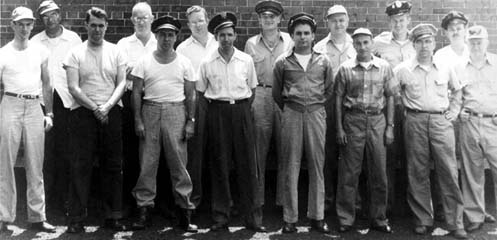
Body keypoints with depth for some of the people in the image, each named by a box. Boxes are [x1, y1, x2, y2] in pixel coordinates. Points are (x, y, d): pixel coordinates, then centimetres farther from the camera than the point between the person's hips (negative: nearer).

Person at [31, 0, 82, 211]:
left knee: (66, 150, 2)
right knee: (45, 149, 0)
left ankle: (63, 195, 12)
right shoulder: (35, 41, 10)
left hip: (66, 99, -1)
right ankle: (46, 194, 10)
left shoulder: (73, 39, 6)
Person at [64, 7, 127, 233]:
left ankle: (113, 216, 14)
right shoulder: (75, 53, 4)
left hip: (112, 112, 2)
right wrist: (94, 108, -13)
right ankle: (76, 218, 7)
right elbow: (73, 87, -3)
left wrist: (107, 106, -12)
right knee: (81, 166, -1)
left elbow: (122, 83, 3)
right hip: (83, 112, -2)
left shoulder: (116, 52, 9)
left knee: (113, 165, 5)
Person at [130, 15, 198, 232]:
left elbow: (190, 95, 6)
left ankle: (184, 209, 7)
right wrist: (138, 120, -4)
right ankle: (144, 209, 12)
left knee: (179, 162, -1)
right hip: (150, 111, 1)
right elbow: (136, 92, 4)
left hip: (176, 112, 0)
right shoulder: (144, 62, 6)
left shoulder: (184, 63, 7)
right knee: (147, 162, 3)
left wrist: (190, 121, -1)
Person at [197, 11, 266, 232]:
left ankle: (253, 217, 10)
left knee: (247, 164, 1)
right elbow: (200, 92, 9)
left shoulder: (246, 60, 4)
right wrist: (215, 106, 2)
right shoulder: (207, 63, 2)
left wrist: (243, 107, 6)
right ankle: (220, 217, 13)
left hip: (242, 111, 1)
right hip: (217, 112, 0)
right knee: (219, 165, 3)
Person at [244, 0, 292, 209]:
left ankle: (284, 197, 13)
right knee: (259, 149, 3)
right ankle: (257, 197, 13)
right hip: (259, 96, 0)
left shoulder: (289, 41, 8)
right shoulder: (251, 43, 10)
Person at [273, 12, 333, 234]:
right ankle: (290, 218, 8)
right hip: (291, 114, -1)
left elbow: (329, 90, 16)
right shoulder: (283, 62, 5)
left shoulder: (323, 61, 8)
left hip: (316, 114, 1)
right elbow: (276, 93, 12)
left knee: (317, 166, 3)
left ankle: (317, 217, 12)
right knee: (291, 166, 1)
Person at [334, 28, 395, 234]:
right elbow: (338, 99, 3)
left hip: (377, 120, 1)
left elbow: (390, 98, 8)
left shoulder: (384, 67, 4)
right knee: (349, 172, 3)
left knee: (379, 172, 7)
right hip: (353, 121, -1)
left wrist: (390, 126, 2)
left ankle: (379, 219, 21)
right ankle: (345, 219, 15)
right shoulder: (345, 69, 1)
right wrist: (339, 128, -2)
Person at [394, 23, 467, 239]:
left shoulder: (445, 68, 9)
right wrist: (404, 107, 6)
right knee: (418, 173, 3)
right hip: (415, 122, -1)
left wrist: (454, 110, 12)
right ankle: (423, 220, 15)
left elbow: (457, 90, 23)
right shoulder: (403, 70, 3)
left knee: (449, 173, -2)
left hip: (441, 122, 1)